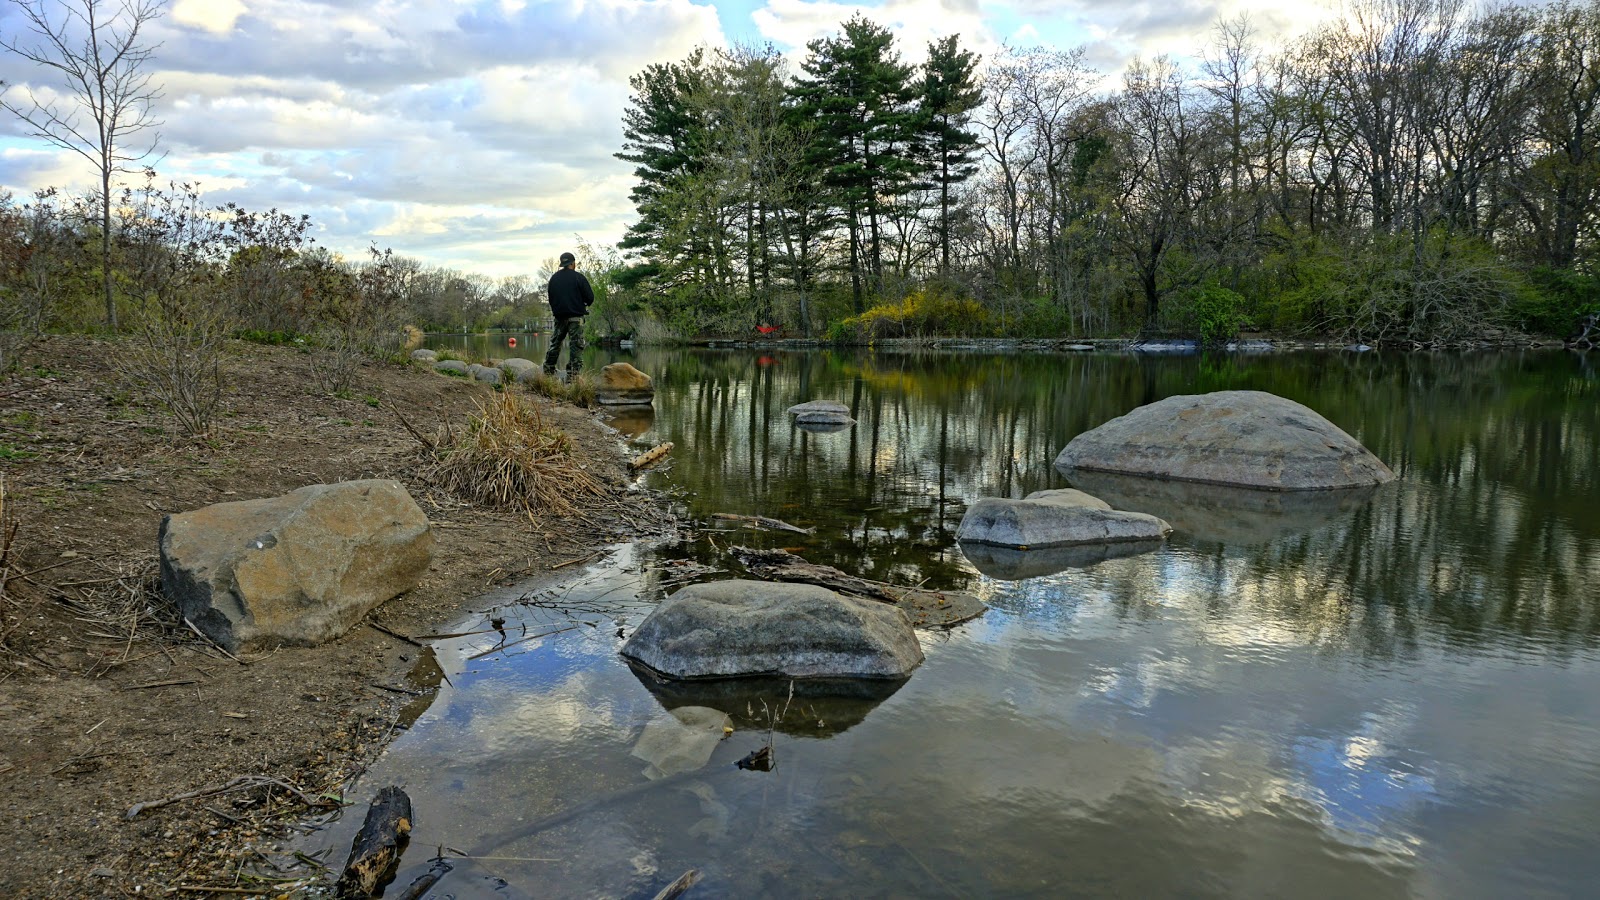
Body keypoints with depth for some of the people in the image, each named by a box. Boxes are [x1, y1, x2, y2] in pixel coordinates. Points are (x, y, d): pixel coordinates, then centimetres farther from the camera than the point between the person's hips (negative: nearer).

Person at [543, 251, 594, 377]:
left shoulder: (554, 278, 8)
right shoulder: (578, 277, -8)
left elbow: (551, 298, 16)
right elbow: (590, 297, -8)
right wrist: (586, 304, 13)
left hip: (559, 316, 5)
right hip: (576, 316, -5)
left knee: (555, 343, 17)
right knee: (576, 345, -3)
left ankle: (548, 370, 20)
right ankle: (572, 375, -9)